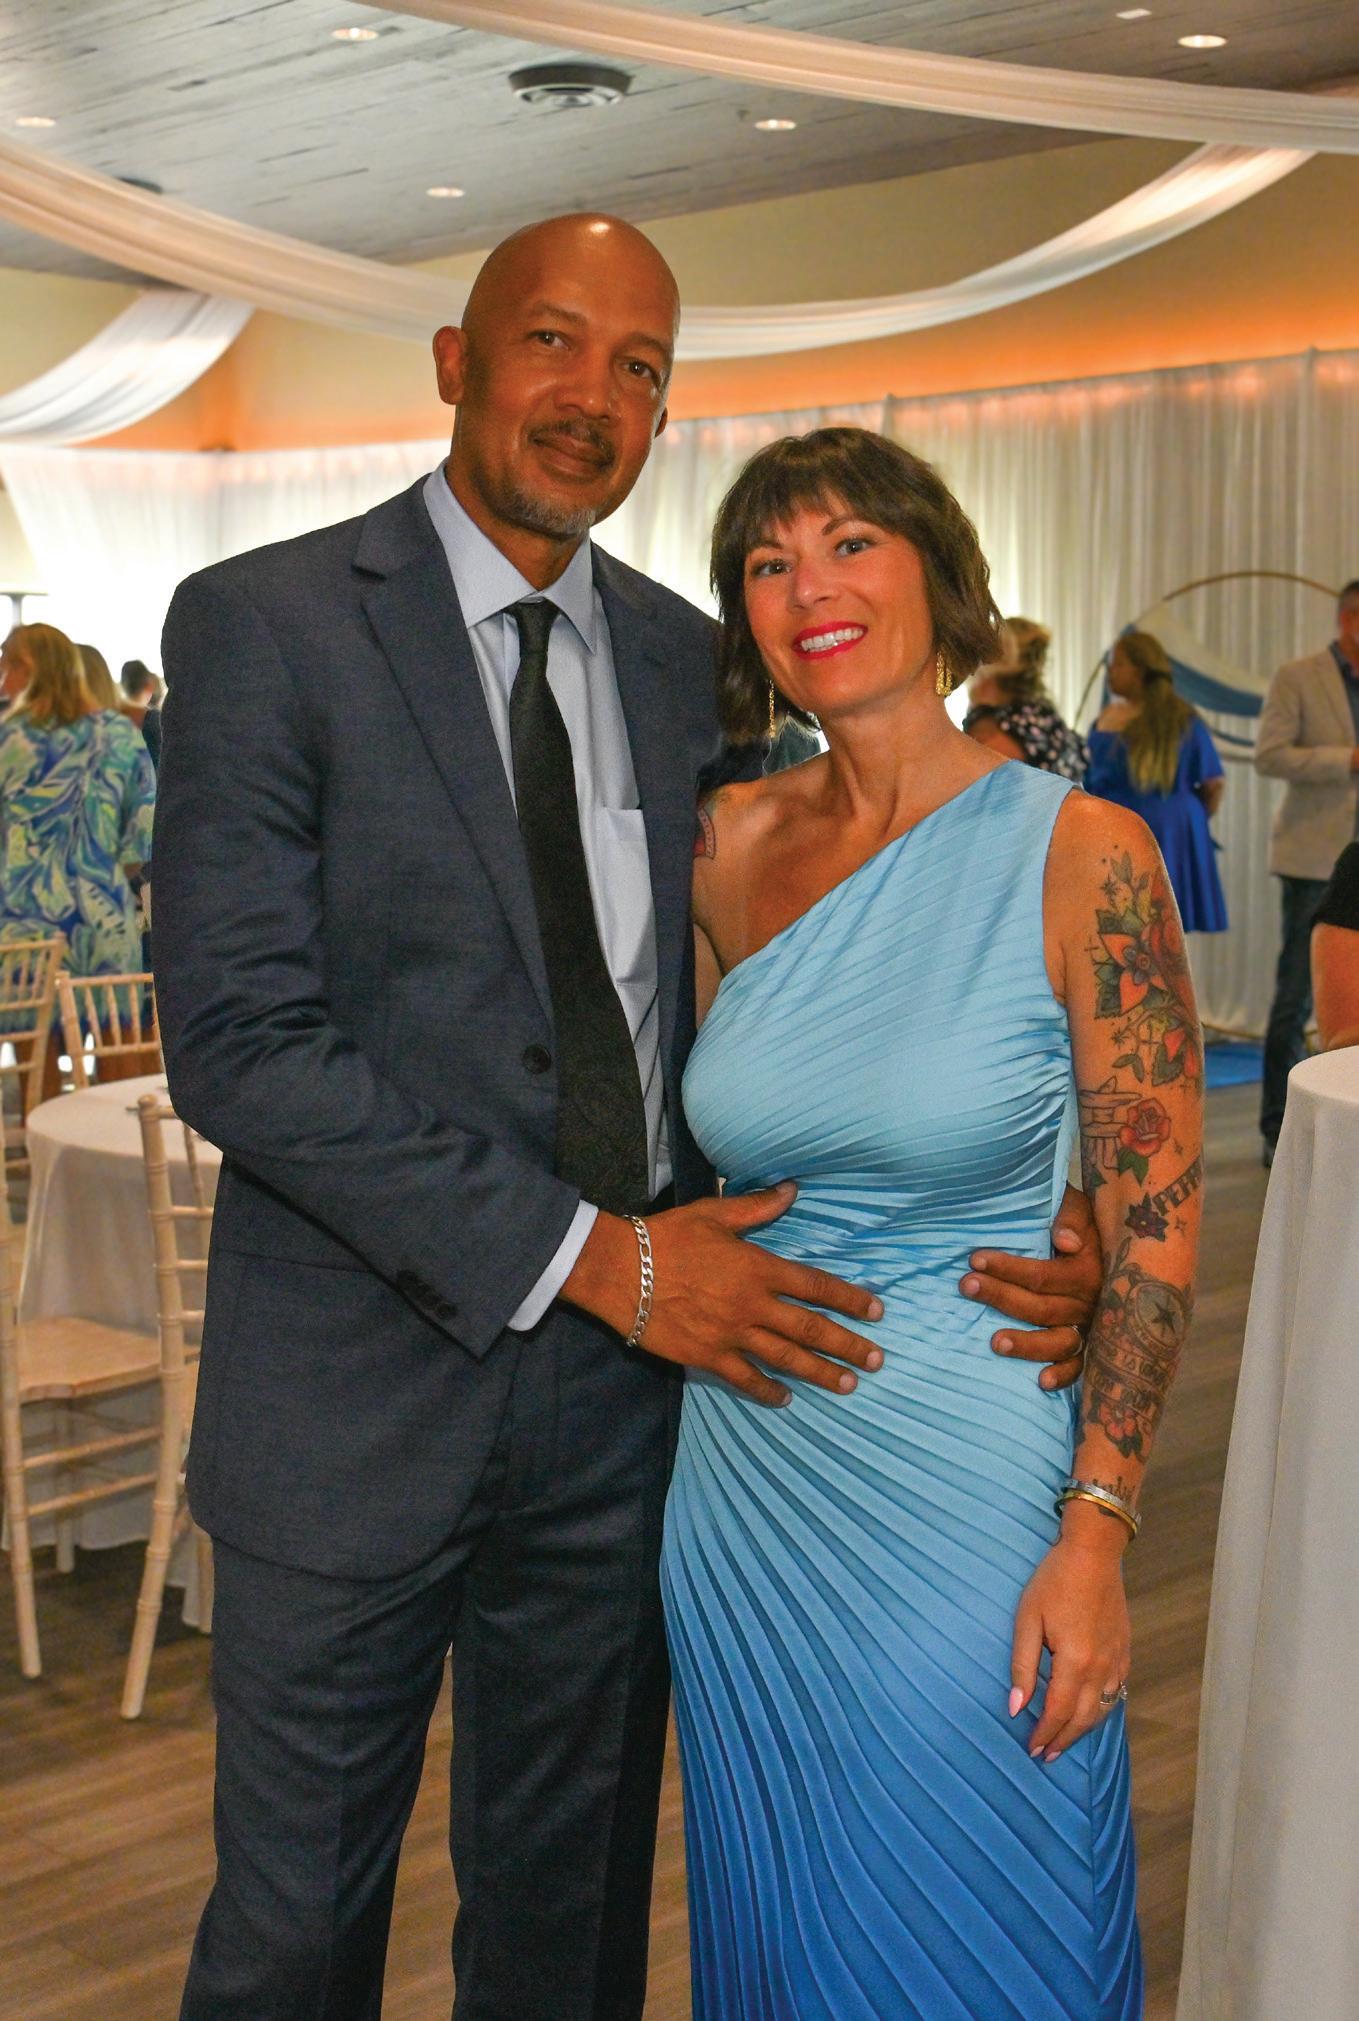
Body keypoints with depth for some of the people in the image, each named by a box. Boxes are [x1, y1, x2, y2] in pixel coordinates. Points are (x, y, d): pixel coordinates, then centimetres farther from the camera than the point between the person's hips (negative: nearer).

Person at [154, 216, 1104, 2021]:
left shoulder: (688, 661, 6)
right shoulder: (266, 623, -9)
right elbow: (238, 1041, -17)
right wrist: (587, 1255, -20)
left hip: (629, 1390, 4)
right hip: (362, 1390, -4)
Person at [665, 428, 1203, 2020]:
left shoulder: (1081, 855, -11)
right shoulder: (734, 848, 1)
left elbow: (1154, 1230, -10)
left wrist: (1094, 1537, -14)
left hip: (966, 1486, -4)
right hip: (745, 1479, 4)